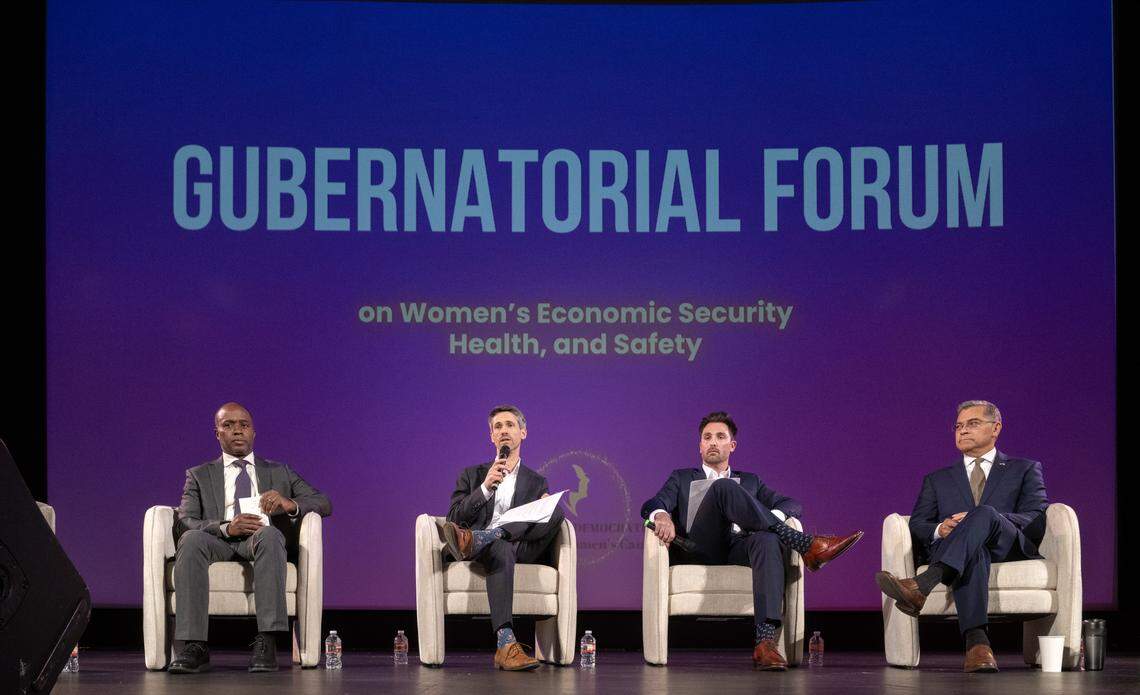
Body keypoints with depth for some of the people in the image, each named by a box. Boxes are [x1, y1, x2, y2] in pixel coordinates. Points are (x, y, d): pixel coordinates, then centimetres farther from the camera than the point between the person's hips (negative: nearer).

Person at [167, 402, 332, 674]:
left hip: (263, 540, 0)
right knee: (191, 539, -36)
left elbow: (324, 504, 16)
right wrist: (226, 527, -15)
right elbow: (184, 523, 6)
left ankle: (267, 642, -45)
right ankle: (193, 648, -42)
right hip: (218, 542, 0)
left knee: (269, 534, -38)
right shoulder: (199, 476, 23)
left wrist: (290, 504, -8)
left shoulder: (279, 473, 27)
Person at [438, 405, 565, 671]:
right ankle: (506, 645, -59)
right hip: (486, 549, -1)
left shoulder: (537, 483, 26)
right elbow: (454, 519, 7)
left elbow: (545, 528, 17)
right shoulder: (472, 475, 23)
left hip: (523, 548, 2)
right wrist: (486, 487, -6)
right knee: (501, 549, -41)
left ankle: (473, 540, -43)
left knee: (555, 510, -27)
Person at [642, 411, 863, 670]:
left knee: (768, 540, -37)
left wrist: (773, 518, -6)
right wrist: (661, 516, -18)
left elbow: (792, 504, 19)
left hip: (738, 551, 2)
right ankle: (807, 545, -35)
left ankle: (766, 642, -52)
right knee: (724, 487, -27)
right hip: (698, 550, -2)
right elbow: (651, 505, 8)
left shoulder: (749, 481, 31)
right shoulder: (682, 478, 27)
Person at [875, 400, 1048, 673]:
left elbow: (1037, 521, 6)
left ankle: (920, 586, -56)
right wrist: (940, 529, -11)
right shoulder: (937, 479, 30)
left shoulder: (1025, 470, 23)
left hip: (1010, 548, -1)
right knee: (973, 550, -39)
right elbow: (917, 525, 16)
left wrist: (981, 519, -11)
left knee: (984, 513, -36)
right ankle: (976, 641, -58)